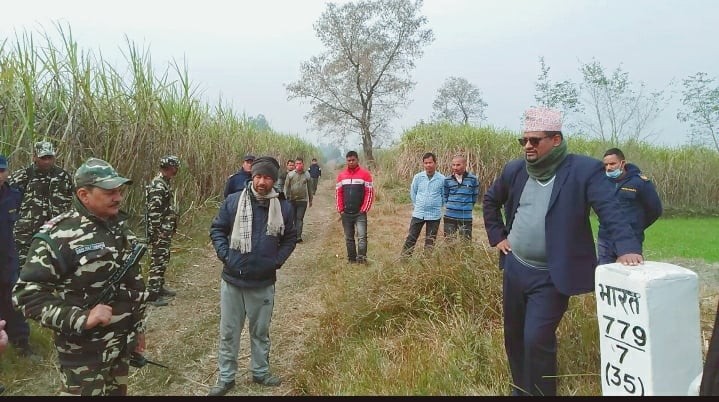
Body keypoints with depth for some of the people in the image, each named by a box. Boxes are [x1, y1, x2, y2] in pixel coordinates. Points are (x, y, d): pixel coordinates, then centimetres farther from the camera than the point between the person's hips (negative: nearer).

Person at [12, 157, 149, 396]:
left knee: (118, 392, 20)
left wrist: (138, 326, 15)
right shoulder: (58, 236, -17)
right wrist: (82, 319, -25)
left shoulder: (120, 228, 5)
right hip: (85, 351, -6)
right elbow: (26, 294, -19)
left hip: (123, 343, 7)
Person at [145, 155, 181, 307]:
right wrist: (155, 233, -23)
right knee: (158, 261, -5)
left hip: (166, 230, 10)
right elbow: (153, 212, -24)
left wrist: (172, 227, 24)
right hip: (160, 231, -10)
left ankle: (160, 286, 30)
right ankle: (153, 294, 2)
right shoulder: (158, 186, -20)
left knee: (163, 258, 18)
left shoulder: (164, 182, 12)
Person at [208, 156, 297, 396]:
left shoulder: (283, 207, -2)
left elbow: (290, 238, 9)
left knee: (261, 331, 17)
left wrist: (277, 261, -2)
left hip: (264, 283, 1)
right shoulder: (233, 202, -6)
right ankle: (226, 378, 26)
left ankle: (260, 372, 35)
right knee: (228, 332, 11)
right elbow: (217, 229, 4)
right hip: (232, 280, 0)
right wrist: (225, 255, -8)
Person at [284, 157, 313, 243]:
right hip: (292, 200, 1)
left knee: (300, 218, -4)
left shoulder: (307, 175, 3)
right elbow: (286, 187, 1)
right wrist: (286, 198, -4)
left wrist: (310, 200, 13)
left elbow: (309, 188, 10)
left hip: (303, 200, 0)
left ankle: (298, 236, -7)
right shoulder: (290, 174, 0)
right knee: (294, 218, 10)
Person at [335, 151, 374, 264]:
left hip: (360, 213, -3)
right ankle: (351, 259, 18)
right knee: (348, 238, 9)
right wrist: (340, 209, 1)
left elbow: (370, 193, -4)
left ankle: (361, 258, -11)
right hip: (346, 213, 4)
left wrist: (364, 209, -9)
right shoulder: (341, 175, 8)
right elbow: (338, 193, 9)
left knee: (362, 236, -12)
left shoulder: (365, 174, -2)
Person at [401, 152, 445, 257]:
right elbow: (413, 193, 11)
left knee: (430, 242, 10)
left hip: (434, 215, -1)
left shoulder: (442, 179, -6)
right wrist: (418, 205, 11)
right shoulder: (418, 177, -1)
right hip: (418, 214, 1)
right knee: (411, 238, 1)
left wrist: (436, 206, 6)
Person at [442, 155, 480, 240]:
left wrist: (468, 207, 8)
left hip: (466, 217, -1)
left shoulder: (473, 179, -5)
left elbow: (475, 195, 7)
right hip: (450, 216, 1)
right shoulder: (447, 180, -2)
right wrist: (448, 206, 5)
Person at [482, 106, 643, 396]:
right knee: (513, 337, 16)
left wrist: (628, 247, -37)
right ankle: (519, 391, 37)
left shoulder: (585, 169, -11)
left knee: (537, 341, -8)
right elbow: (490, 200, 20)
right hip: (514, 267, 6)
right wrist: (497, 236, 11)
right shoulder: (515, 169, 4)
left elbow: (610, 210, -22)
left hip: (550, 277, -5)